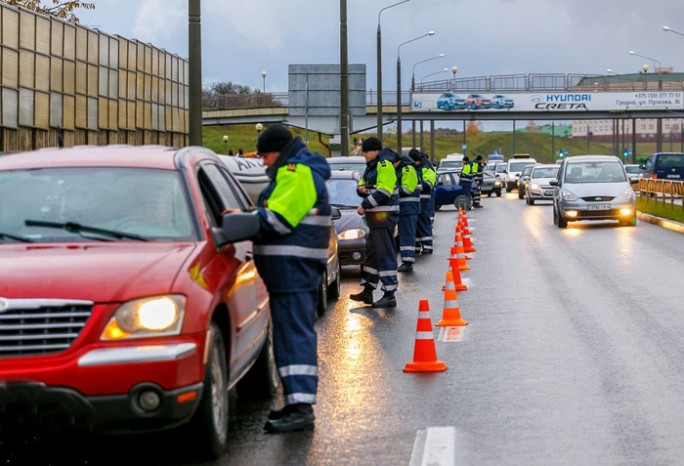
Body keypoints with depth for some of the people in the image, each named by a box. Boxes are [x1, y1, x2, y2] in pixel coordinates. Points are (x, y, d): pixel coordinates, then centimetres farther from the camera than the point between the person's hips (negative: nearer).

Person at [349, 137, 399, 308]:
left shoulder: (385, 165, -13)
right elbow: (363, 185, 23)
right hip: (375, 216, 10)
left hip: (384, 215, -10)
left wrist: (365, 205, -16)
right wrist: (361, 189, -1)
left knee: (385, 254, -10)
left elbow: (383, 192, -21)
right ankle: (367, 291, 25)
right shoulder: (372, 166, 18)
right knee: (372, 253, 16)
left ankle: (390, 295, -9)